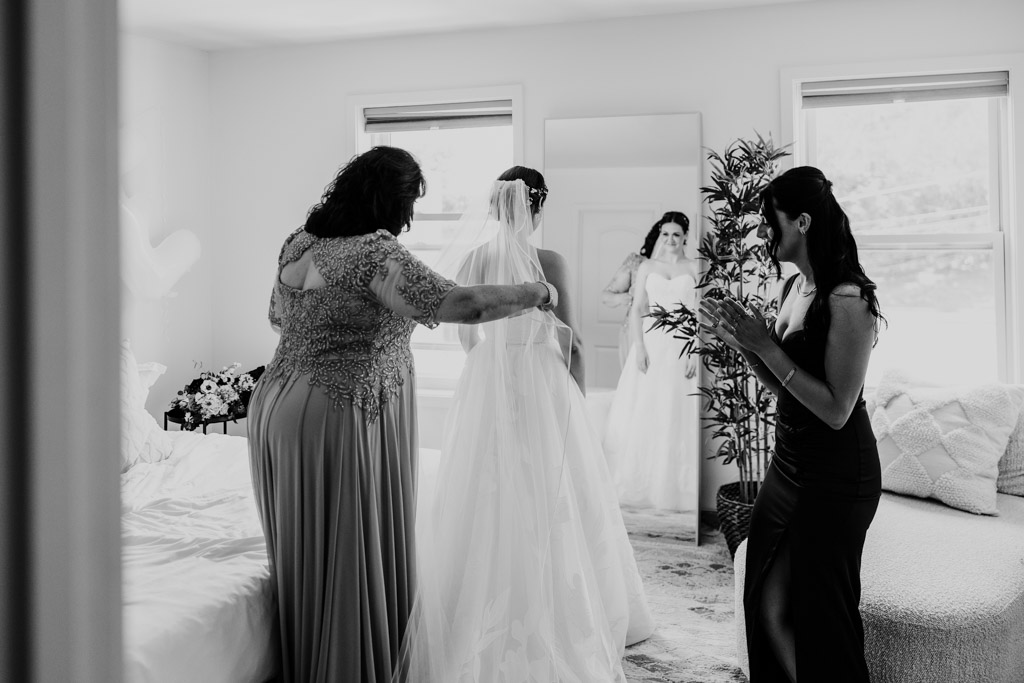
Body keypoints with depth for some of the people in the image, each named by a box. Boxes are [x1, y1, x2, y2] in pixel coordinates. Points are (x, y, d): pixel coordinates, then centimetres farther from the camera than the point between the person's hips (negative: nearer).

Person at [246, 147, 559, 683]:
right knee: (353, 559, 4)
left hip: (276, 406, 9)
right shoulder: (375, 252, -17)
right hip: (340, 418, -9)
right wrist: (536, 292, -9)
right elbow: (458, 305, -23)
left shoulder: (298, 243, 8)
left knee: (303, 557, 18)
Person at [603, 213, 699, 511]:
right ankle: (641, 483, 10)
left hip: (683, 346, -1)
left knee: (679, 416, -2)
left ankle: (677, 486, 8)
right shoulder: (647, 267, 10)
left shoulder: (694, 268, 5)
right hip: (651, 343, 2)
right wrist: (639, 347, -6)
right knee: (642, 413, 0)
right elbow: (637, 309, 6)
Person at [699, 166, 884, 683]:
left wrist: (765, 346, -21)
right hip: (789, 465, 8)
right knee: (765, 602, 17)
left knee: (820, 619, 6)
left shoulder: (848, 300, -20)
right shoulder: (793, 287, 5)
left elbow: (835, 409, -22)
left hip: (834, 477, -8)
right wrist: (739, 341, -2)